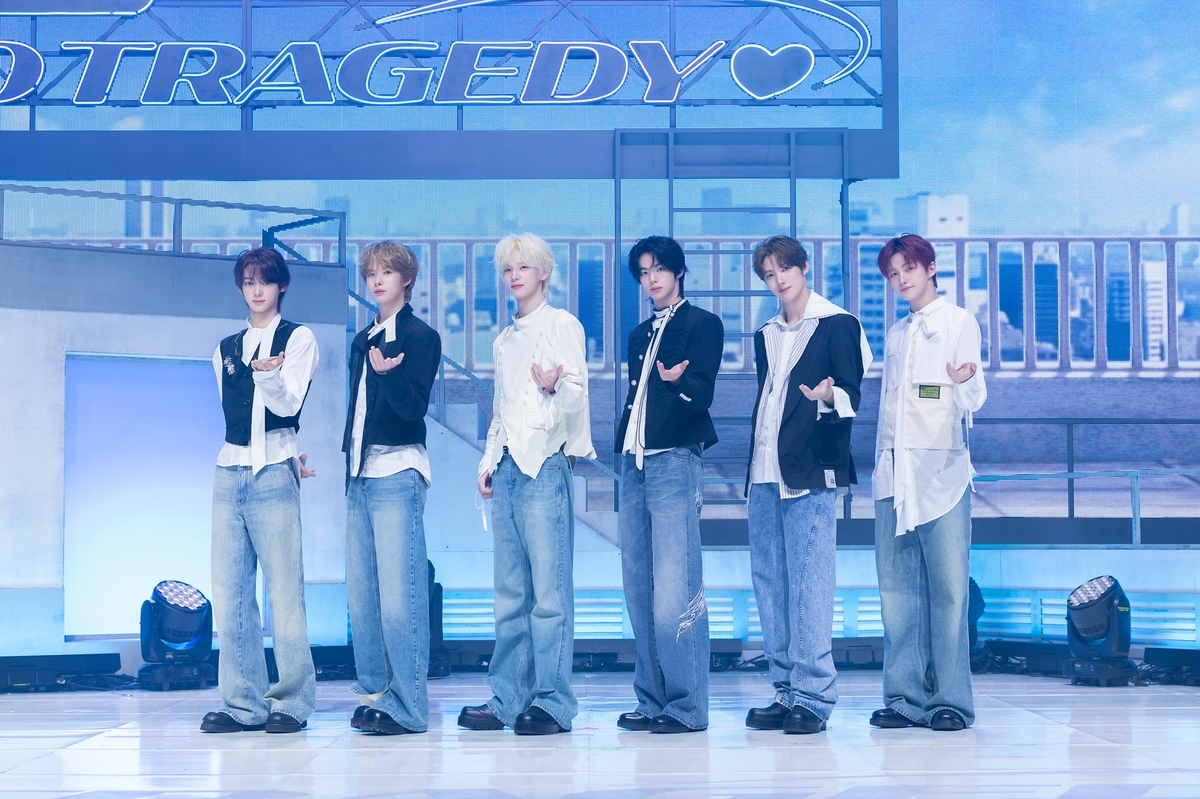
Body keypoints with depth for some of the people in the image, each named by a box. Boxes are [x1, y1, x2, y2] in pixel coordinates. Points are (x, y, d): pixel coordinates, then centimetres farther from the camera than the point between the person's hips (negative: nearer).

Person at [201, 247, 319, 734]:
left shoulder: (298, 338, 4)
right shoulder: (226, 349, 19)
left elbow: (288, 404, -7)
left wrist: (269, 374, -28)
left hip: (273, 475, -5)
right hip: (230, 471, 5)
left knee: (284, 590, -8)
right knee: (230, 593, 1)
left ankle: (292, 703, -5)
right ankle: (243, 704, 5)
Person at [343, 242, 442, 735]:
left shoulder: (421, 336, -2)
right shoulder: (363, 341, 19)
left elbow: (414, 405, -12)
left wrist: (388, 373, -30)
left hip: (398, 473, -7)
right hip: (360, 475, 7)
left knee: (398, 596, -10)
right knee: (362, 596, 7)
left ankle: (407, 707, -7)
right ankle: (373, 694, 14)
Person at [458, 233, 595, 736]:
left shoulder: (562, 326, 1)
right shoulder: (504, 340, 21)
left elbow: (577, 392, -9)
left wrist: (555, 388, -30)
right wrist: (488, 461, 15)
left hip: (545, 464, -7)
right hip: (507, 468, 7)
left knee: (549, 590, -8)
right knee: (509, 593, 7)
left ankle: (551, 703, -6)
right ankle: (506, 699, 11)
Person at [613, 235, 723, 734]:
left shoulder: (702, 325, 1)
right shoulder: (640, 335, 22)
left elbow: (702, 393, -10)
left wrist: (678, 381, -31)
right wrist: (624, 455, 17)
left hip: (676, 462, -7)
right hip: (635, 465, 7)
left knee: (675, 592, -11)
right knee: (639, 592, 6)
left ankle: (687, 706, -8)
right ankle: (652, 701, 12)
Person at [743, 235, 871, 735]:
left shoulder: (837, 325, 0)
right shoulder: (767, 336, 20)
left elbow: (851, 393, -6)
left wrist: (828, 395, -30)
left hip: (810, 473, -7)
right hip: (765, 476, 7)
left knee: (809, 583, -9)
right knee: (769, 583, 6)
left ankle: (813, 697, -7)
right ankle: (785, 691, 11)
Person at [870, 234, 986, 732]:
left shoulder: (958, 323, 4)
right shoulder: (895, 336, 21)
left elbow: (973, 402, -5)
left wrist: (965, 383, -27)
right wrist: (880, 463, 15)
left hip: (941, 472, -5)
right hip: (893, 473, 6)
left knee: (947, 588, -7)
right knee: (897, 589, 2)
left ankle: (950, 700, -4)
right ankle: (906, 698, 6)